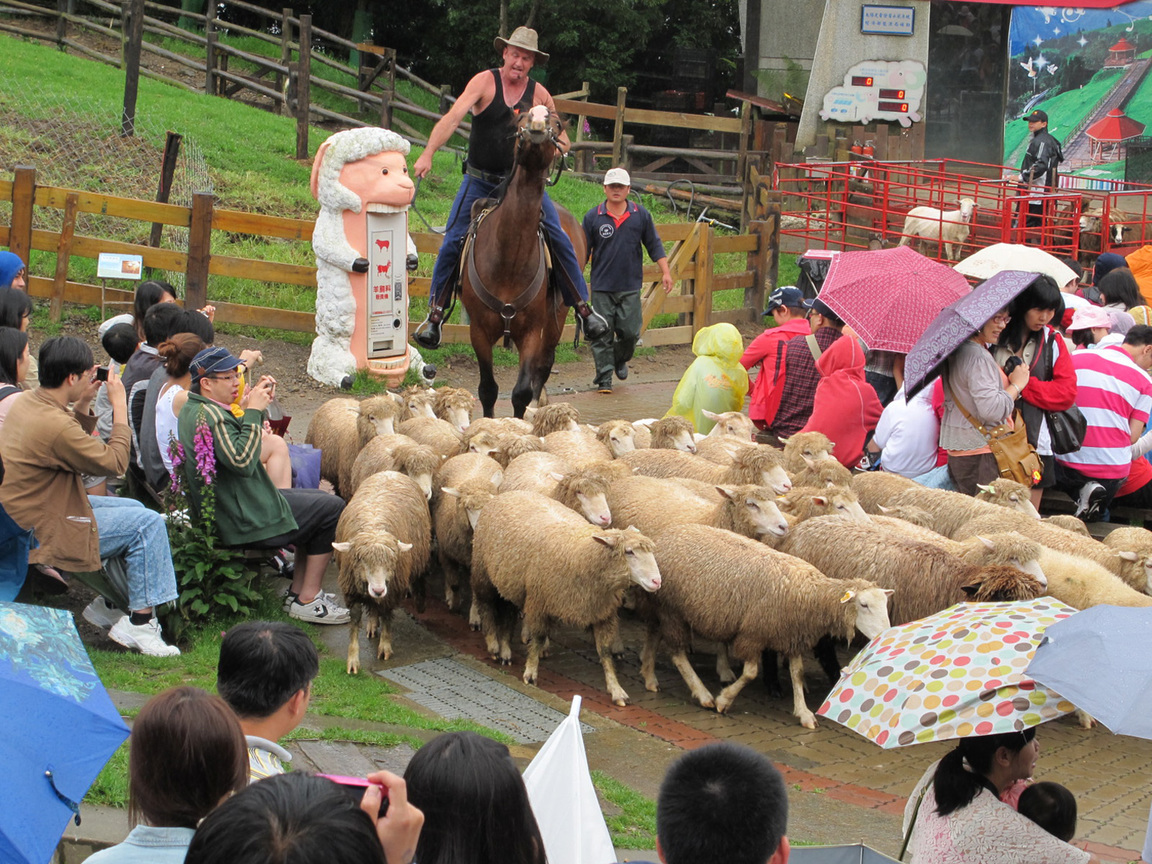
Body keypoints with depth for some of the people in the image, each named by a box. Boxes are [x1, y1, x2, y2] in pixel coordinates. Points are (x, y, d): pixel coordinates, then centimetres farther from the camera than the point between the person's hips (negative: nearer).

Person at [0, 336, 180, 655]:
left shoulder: (26, 402, 2)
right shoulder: (54, 424, -29)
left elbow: (75, 444, 17)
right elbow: (115, 463, -18)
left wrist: (82, 404, 4)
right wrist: (119, 405, -10)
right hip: (45, 532, -10)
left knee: (135, 510, 18)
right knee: (148, 524, -9)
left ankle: (109, 605, 22)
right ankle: (140, 623, -5)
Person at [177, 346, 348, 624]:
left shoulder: (192, 409, 10)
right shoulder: (209, 414, -23)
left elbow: (239, 444, 19)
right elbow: (242, 462, -32)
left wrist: (256, 403, 4)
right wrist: (253, 411, -24)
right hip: (242, 522, -11)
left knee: (317, 500, 23)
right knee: (332, 508, -5)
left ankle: (298, 591, 22)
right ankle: (307, 601, -1)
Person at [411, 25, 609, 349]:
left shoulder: (539, 94, 0)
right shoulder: (484, 82, -8)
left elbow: (562, 141, 9)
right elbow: (452, 118, -22)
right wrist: (428, 155, -36)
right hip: (480, 181, -2)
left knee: (559, 240, -7)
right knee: (452, 243, -8)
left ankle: (583, 308, 4)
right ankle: (434, 314, 6)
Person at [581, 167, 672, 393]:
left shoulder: (641, 215, 5)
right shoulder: (592, 217, 2)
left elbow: (654, 246, 11)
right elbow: (583, 251, 6)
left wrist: (665, 272, 6)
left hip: (630, 287, 1)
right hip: (601, 287, -1)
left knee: (630, 332, 1)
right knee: (601, 334, 0)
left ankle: (620, 360, 32)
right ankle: (604, 378, 8)